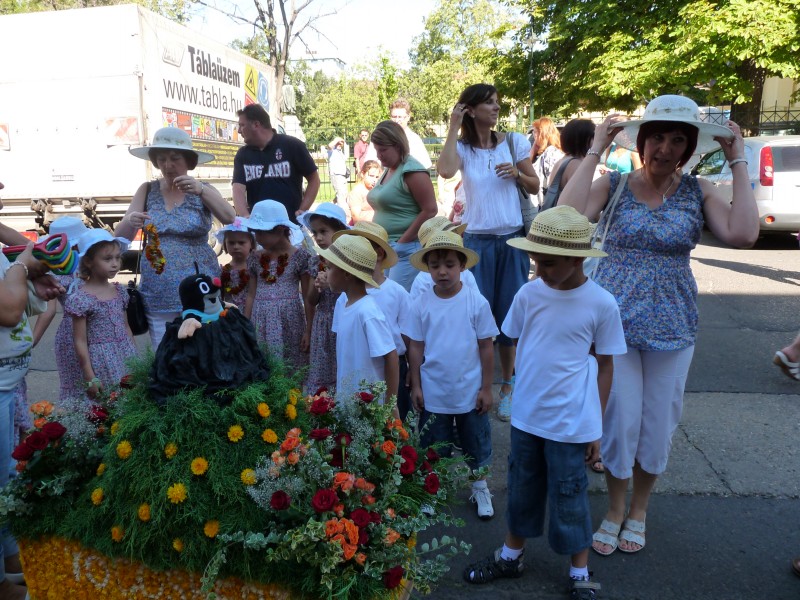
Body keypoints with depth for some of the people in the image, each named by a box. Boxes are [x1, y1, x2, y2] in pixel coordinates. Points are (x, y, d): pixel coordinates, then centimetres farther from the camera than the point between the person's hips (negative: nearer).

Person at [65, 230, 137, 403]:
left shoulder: (120, 291, 7)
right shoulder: (81, 298, -11)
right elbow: (80, 341, -9)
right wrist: (90, 378, -10)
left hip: (126, 356, 6)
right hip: (102, 362, -6)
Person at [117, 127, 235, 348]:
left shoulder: (204, 190, 2)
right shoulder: (147, 190, 5)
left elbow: (230, 219, -15)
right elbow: (119, 236, 0)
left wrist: (202, 191, -30)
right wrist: (130, 222, -23)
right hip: (158, 294, 2)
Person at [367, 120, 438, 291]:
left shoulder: (412, 170, -12)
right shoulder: (388, 170, 14)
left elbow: (430, 210, -17)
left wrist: (403, 242, -15)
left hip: (406, 250, -9)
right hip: (385, 248, 9)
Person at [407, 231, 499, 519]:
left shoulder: (476, 302, -12)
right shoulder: (422, 304, -8)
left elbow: (486, 347, -6)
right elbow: (416, 347, 0)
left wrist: (486, 388, -4)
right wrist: (415, 386, 0)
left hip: (470, 391, -1)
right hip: (433, 392, 1)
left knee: (476, 444, 17)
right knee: (435, 447, 17)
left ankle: (480, 488, 39)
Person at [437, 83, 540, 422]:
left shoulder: (513, 143, 3)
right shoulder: (462, 148, -1)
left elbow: (535, 187, 8)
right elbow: (445, 170, -25)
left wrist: (517, 173, -11)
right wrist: (453, 129, -15)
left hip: (512, 239, 2)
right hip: (477, 240, -1)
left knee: (510, 313, 7)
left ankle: (507, 387, 22)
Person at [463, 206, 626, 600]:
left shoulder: (601, 304, -12)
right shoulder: (529, 294, -6)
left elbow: (605, 365, -4)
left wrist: (597, 426, -2)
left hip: (570, 422, -3)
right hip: (526, 415, 3)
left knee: (568, 497, 11)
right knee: (522, 488, 19)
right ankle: (511, 555, 41)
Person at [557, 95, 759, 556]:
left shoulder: (698, 192, -1)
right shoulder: (613, 184, -5)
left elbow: (743, 235, -17)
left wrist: (738, 162, -10)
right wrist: (596, 150, -19)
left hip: (672, 325, 2)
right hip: (615, 320, -2)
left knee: (657, 423, 12)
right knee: (620, 418, 3)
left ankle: (639, 511, 36)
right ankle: (615, 510, 29)